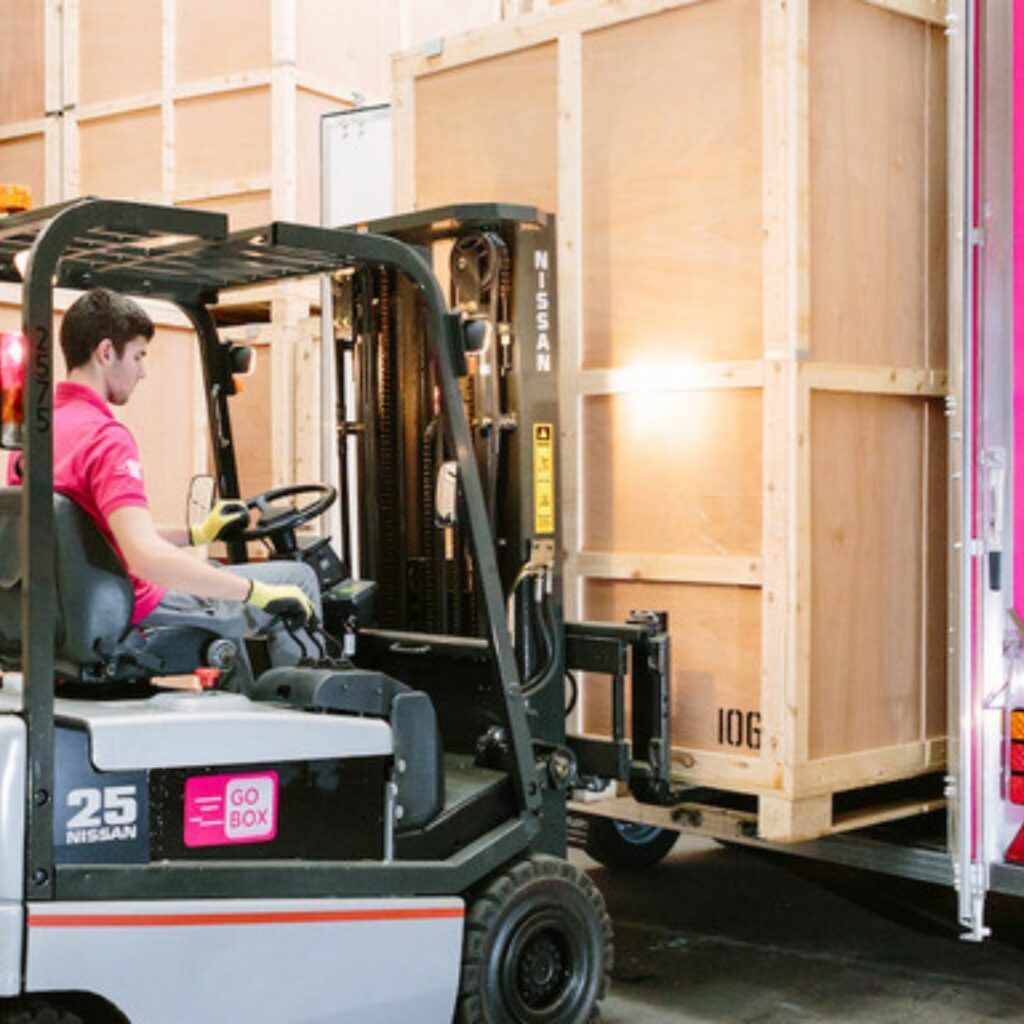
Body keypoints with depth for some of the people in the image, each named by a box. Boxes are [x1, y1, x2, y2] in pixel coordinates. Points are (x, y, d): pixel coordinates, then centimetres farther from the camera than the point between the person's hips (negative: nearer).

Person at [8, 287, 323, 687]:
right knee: (297, 579, 2)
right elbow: (147, 557, -35)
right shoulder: (105, 436, -23)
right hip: (131, 612, -9)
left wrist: (196, 534, 21)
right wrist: (258, 592, -28)